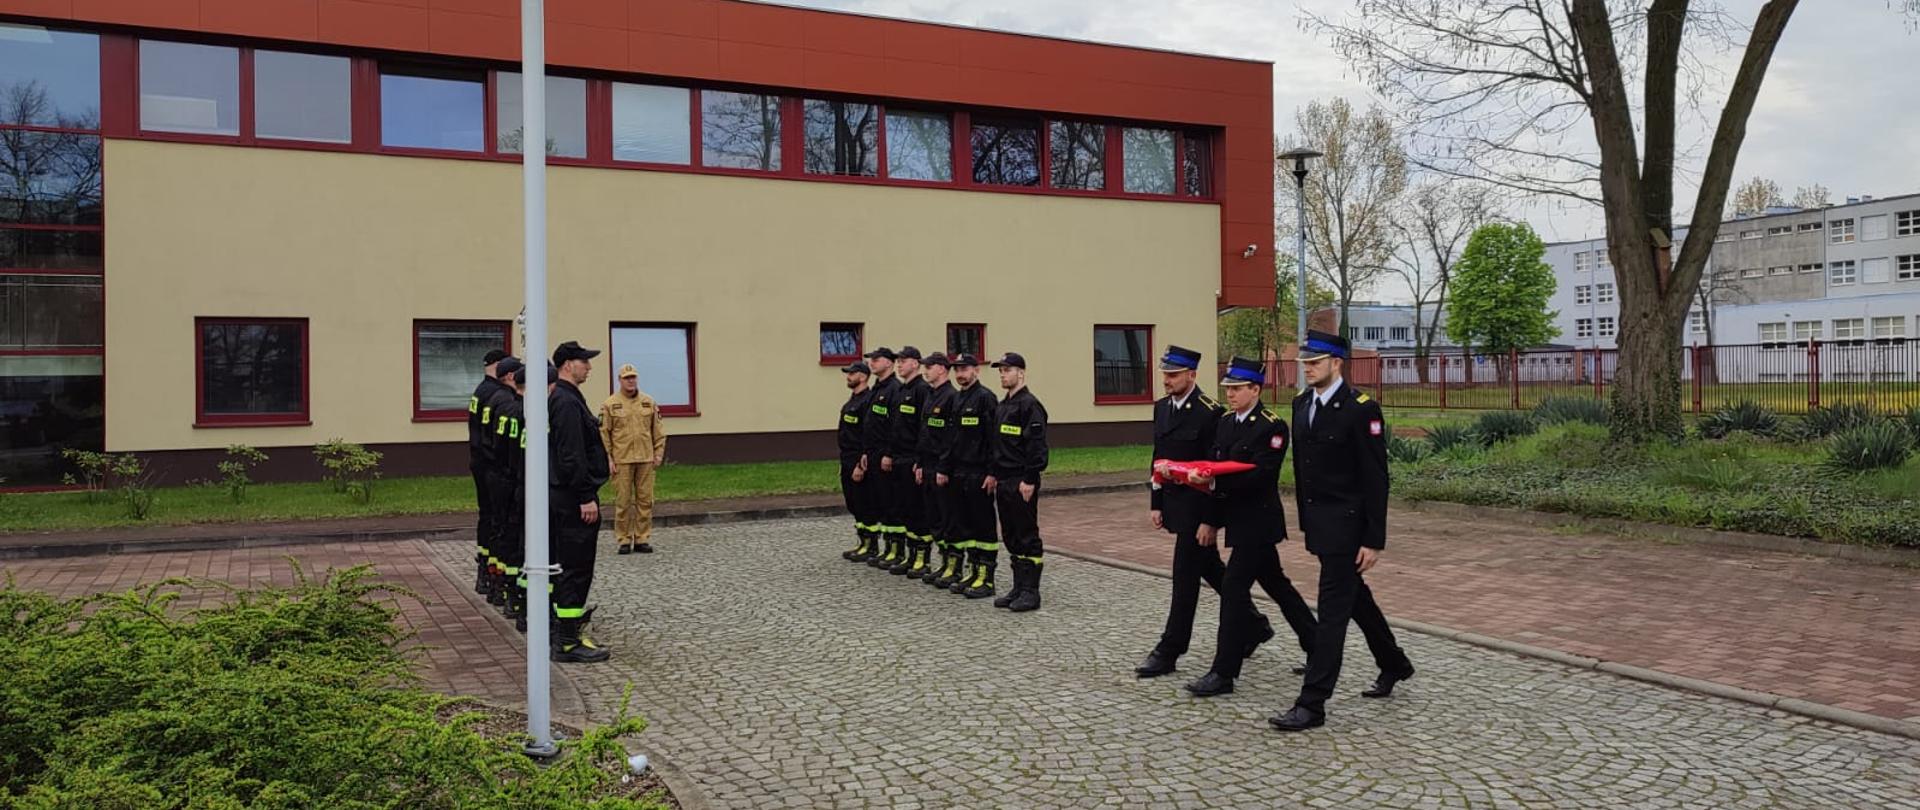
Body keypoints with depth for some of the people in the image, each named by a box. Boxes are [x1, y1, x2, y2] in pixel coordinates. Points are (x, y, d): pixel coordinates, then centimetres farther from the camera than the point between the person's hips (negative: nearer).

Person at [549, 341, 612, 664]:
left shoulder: (561, 399, 16)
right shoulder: (567, 402, -17)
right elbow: (572, 456, -23)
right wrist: (587, 497, -21)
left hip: (563, 496, 11)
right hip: (573, 497, -11)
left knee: (566, 566, 16)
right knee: (576, 568, -7)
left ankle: (566, 630, 25)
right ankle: (568, 642, -4)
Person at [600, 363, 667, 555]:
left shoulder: (649, 402, 10)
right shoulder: (610, 404, 0)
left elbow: (658, 431, 12)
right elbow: (603, 434, -2)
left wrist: (658, 453, 5)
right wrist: (608, 460, -7)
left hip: (646, 460, 3)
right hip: (622, 461, -3)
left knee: (645, 500, 4)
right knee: (623, 501, 0)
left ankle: (642, 539, 11)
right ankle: (624, 540, 8)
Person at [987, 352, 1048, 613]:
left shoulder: (1029, 405, -12)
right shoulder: (1002, 406, 17)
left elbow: (1037, 445, -18)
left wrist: (1029, 480, -21)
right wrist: (994, 474, 17)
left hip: (1022, 483, -9)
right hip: (1004, 481, 9)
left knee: (1027, 537, -3)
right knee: (1011, 537, 12)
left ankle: (1031, 592, 2)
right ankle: (1018, 589, 20)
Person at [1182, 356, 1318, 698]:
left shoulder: (1272, 427, -14)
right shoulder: (1225, 423, 10)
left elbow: (1258, 476, -23)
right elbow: (1215, 471, 11)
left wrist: (1215, 482, -32)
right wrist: (1210, 520, 10)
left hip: (1258, 519, -9)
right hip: (1237, 519, 9)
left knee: (1233, 587, -10)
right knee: (1275, 584, 18)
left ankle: (1224, 673, -6)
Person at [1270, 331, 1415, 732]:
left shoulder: (1361, 408, -16)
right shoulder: (1301, 403, 7)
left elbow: (1375, 479, -16)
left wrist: (1374, 541, -17)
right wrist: (1304, 520, 16)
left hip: (1346, 525, -8)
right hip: (1317, 522, 8)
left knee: (1333, 608, -6)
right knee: (1354, 597, 21)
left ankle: (1312, 703, -3)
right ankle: (1393, 665, 41)